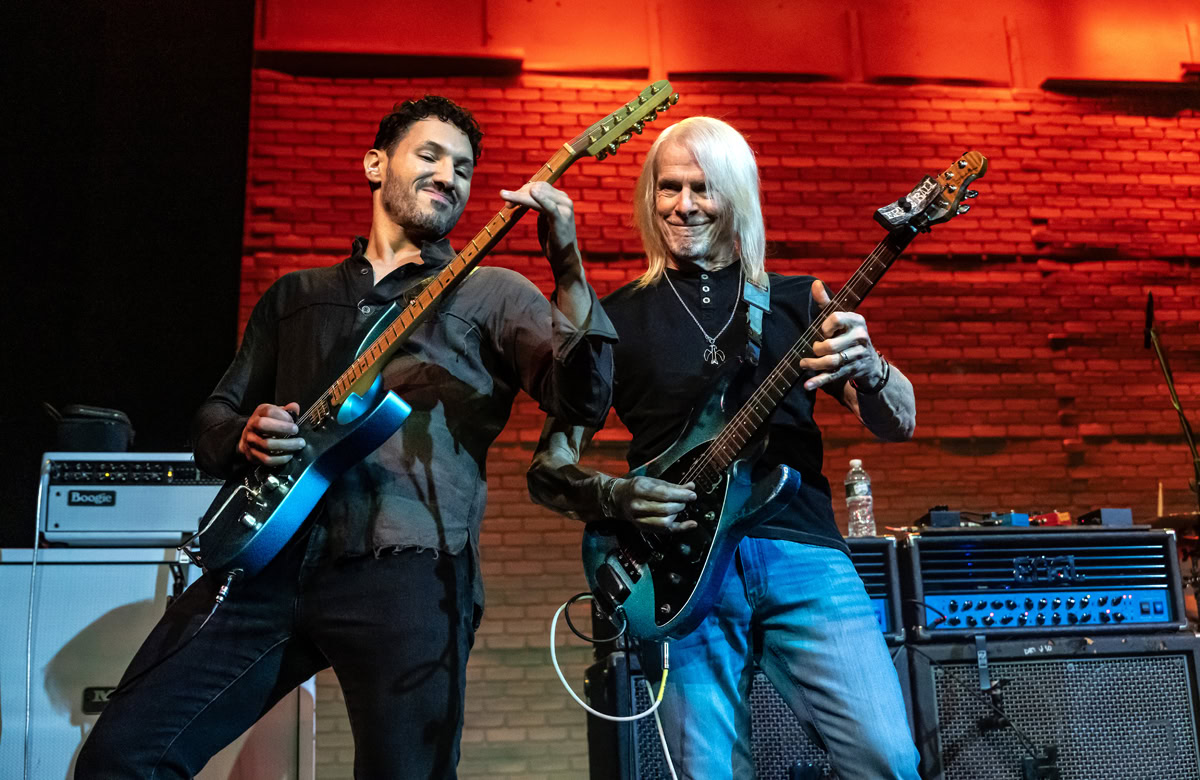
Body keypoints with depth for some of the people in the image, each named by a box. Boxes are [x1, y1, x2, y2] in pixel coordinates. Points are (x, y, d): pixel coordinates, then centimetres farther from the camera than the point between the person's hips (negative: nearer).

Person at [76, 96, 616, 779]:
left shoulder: (491, 294, 13)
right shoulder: (297, 295, 25)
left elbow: (584, 399, -3)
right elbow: (213, 416, 26)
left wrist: (568, 265, -16)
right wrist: (244, 436, 2)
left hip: (407, 567, -3)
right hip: (269, 557, 4)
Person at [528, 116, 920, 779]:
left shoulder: (797, 301, 14)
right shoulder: (618, 318, 12)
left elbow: (899, 424, 6)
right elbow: (547, 470, 11)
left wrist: (867, 369, -16)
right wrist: (613, 497, -10)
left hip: (802, 550, 1)